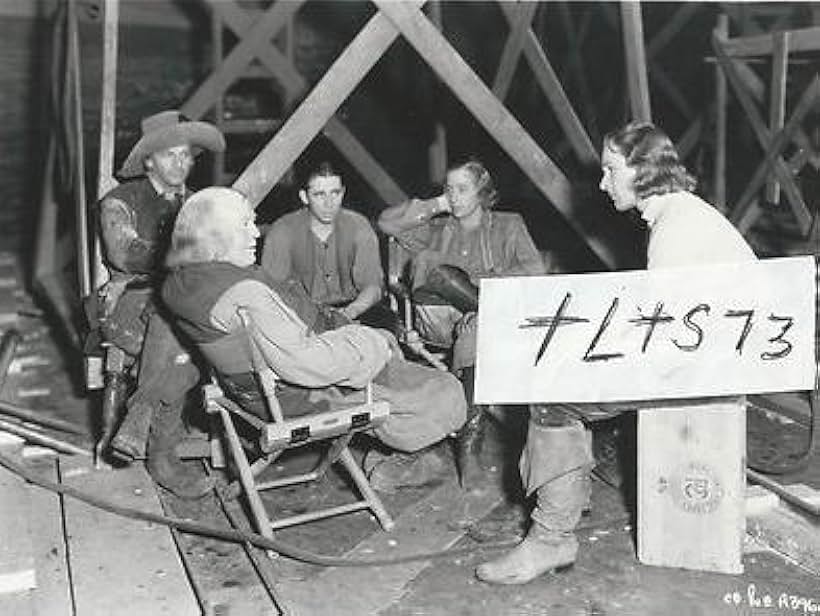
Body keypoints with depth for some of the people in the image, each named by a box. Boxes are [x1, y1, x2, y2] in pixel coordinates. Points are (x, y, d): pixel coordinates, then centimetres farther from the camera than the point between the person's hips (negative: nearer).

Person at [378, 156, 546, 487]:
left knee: (475, 332, -37)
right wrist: (436, 205, 9)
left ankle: (469, 446, -33)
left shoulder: (507, 225, 17)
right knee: (427, 262, -23)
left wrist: (489, 280, -12)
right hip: (439, 320, 2)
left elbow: (536, 269, 1)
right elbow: (386, 221, 12)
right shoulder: (437, 230, 23)